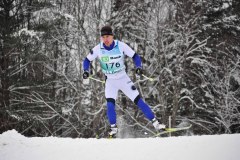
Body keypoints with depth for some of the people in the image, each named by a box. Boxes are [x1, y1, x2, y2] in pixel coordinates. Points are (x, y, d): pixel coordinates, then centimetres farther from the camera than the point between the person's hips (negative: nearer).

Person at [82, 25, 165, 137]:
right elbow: (87, 60, 1)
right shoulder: (98, 49, -13)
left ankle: (155, 123, 1)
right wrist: (86, 71, -18)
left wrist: (138, 67, -26)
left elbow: (135, 56, -9)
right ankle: (113, 128, 1)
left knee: (138, 101, -5)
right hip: (110, 81, 1)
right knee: (110, 104, -17)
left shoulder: (121, 46, -17)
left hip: (123, 79, -1)